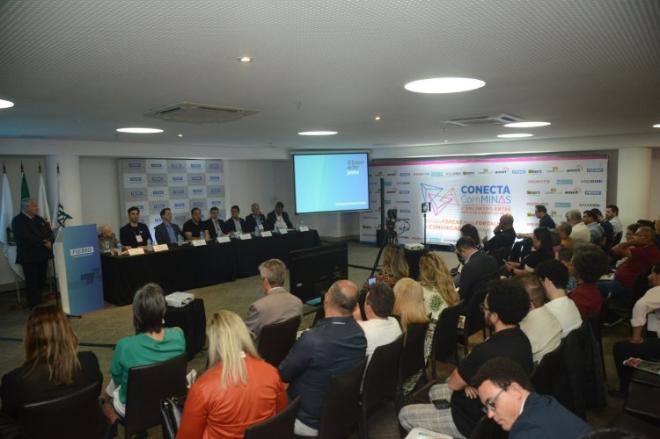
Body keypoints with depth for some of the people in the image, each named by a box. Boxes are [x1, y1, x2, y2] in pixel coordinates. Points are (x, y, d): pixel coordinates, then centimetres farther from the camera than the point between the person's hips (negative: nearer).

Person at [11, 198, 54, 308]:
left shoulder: (39, 219, 16)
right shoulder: (18, 220, -7)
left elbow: (49, 232, 10)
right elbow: (26, 237, -20)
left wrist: (49, 241, -12)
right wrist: (43, 243, -17)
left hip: (42, 255, 7)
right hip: (29, 257, -6)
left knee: (41, 281, 10)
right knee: (32, 283, -1)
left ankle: (39, 303, 22)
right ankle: (35, 307, 7)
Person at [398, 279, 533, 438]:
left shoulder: (487, 352, -38)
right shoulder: (520, 338, -8)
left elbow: (453, 383, -20)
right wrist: (468, 381, -13)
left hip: (476, 422, -9)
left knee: (405, 415, 4)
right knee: (434, 390, 27)